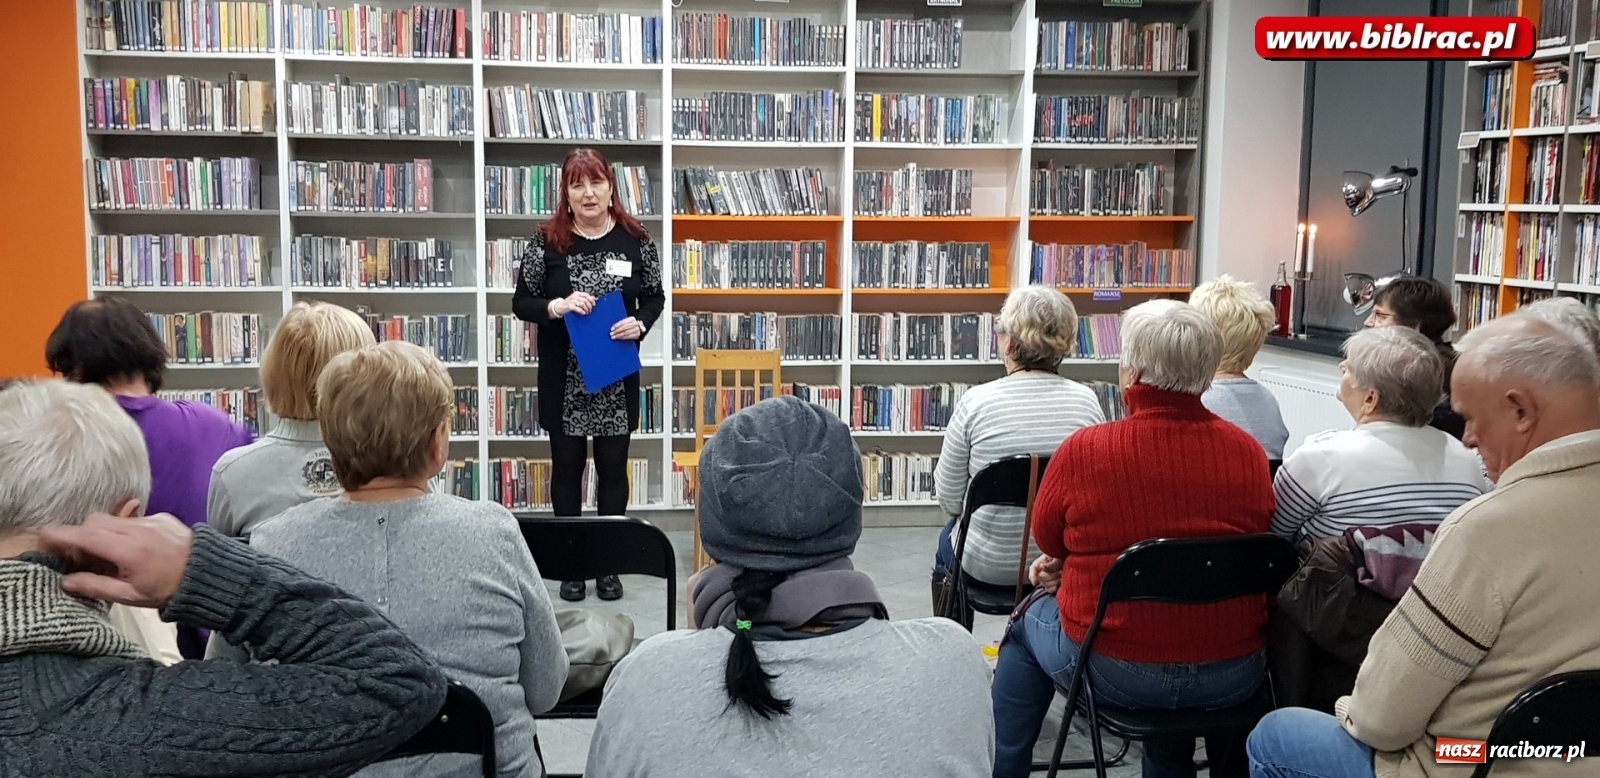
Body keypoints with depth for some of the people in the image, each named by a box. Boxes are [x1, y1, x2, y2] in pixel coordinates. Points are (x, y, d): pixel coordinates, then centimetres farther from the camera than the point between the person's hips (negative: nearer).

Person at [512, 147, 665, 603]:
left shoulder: (636, 240, -3)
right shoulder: (547, 241, -5)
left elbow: (655, 297, 7)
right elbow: (521, 302, -1)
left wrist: (640, 324, -14)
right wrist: (557, 307, -21)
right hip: (563, 380, 0)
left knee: (612, 466, 9)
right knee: (567, 466, 10)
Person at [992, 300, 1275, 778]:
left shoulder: (1083, 451, -17)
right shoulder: (1248, 451, -7)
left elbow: (1048, 540, 0)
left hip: (1116, 673, -3)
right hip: (1234, 676, 3)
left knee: (1028, 625, 27)